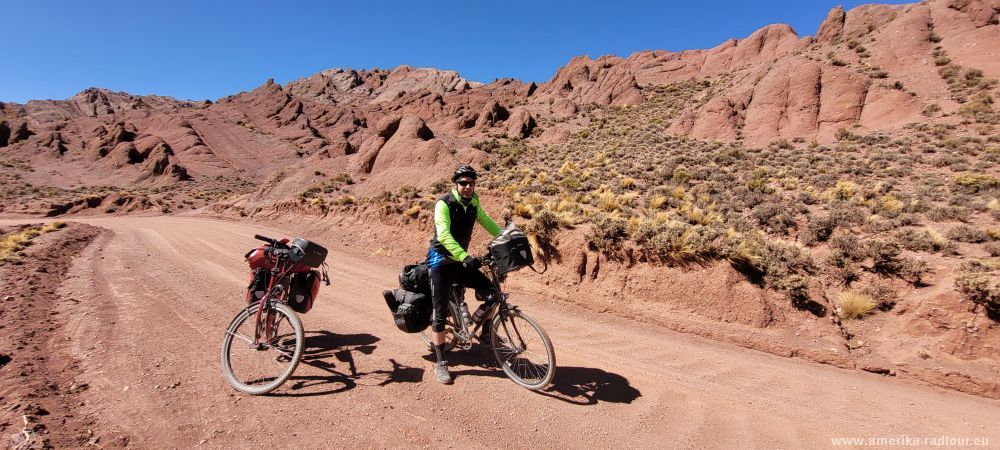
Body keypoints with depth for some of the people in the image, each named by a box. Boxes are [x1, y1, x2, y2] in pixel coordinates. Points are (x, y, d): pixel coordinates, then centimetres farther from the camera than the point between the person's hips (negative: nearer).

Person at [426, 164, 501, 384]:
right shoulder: (444, 204, -17)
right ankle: (441, 364, 11)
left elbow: (488, 223, 14)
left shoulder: (473, 204, 2)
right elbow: (443, 235, -30)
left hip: (460, 261, 5)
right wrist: (465, 257, -42)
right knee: (439, 314, -2)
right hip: (441, 261, -5)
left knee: (491, 293, -11)